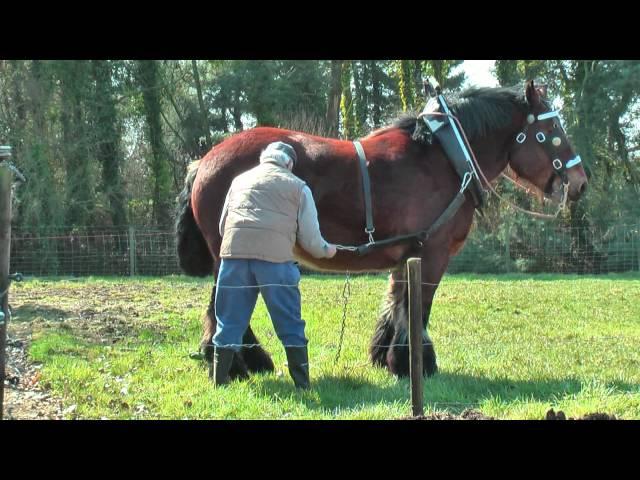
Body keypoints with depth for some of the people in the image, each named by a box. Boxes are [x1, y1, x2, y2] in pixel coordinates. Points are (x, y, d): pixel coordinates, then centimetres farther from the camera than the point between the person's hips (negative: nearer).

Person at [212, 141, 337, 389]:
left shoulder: (241, 180, 25)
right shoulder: (298, 186, 15)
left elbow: (222, 225, 27)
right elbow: (310, 238, 11)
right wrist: (326, 250, 31)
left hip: (234, 251, 3)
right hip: (275, 256, -2)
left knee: (229, 322, 11)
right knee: (290, 324, 8)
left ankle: (219, 383, 11)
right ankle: (303, 384, 10)